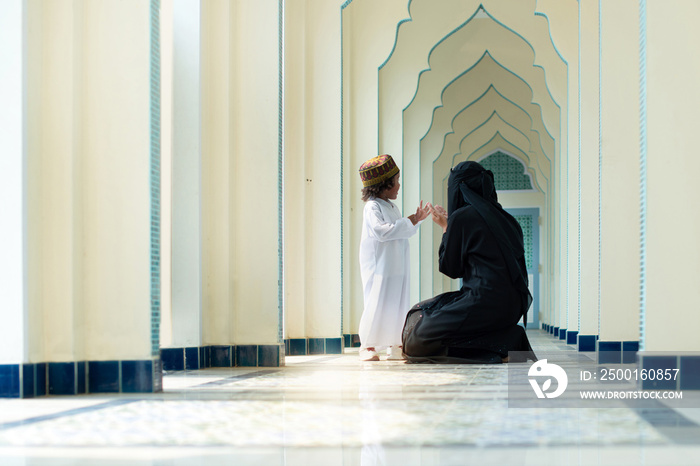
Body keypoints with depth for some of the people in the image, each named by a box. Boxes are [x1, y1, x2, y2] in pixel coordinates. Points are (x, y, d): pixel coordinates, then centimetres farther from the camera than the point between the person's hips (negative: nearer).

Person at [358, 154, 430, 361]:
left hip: (397, 267, 9)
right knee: (376, 304, -8)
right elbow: (381, 231, -25)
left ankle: (395, 346, 17)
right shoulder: (372, 207, -12)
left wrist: (416, 220, 13)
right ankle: (368, 346, 0)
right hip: (379, 266, -9)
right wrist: (408, 222, -20)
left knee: (398, 305, 9)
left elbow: (402, 232, 27)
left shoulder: (392, 207, 17)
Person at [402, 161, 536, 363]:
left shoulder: (461, 217, -8)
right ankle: (507, 340, 8)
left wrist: (445, 229, 13)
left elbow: (450, 269, 0)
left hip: (485, 305, -8)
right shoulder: (505, 219, 12)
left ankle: (497, 349, -11)